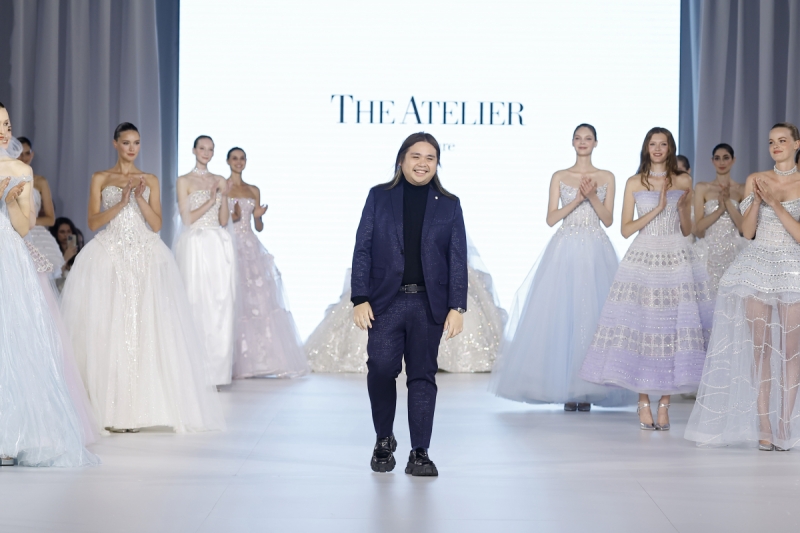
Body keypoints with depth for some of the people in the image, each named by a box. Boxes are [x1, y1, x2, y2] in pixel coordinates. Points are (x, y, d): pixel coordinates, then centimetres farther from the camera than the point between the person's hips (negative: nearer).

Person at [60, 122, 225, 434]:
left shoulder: (150, 180, 14)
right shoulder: (101, 179, 10)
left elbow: (157, 225, 5)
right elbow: (93, 222, 0)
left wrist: (140, 197, -9)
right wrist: (122, 201, -11)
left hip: (145, 258, 1)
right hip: (108, 256, -1)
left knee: (144, 328, -7)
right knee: (107, 329, -8)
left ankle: (138, 407, -2)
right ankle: (109, 408, -5)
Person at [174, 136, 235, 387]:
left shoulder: (220, 181, 14)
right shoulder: (184, 181, 2)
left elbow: (223, 220, 11)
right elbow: (187, 218, -6)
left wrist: (224, 195, -4)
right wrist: (210, 199, -11)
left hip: (218, 247, 4)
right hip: (195, 246, -4)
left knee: (220, 304, -1)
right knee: (196, 304, -5)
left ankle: (217, 370, 5)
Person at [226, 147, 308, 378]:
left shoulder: (254, 191, 15)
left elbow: (259, 227, 15)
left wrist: (258, 216, -5)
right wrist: (231, 217, -18)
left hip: (251, 249, 4)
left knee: (259, 303, -3)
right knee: (233, 304, -7)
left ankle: (262, 359, 1)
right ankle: (235, 362, -4)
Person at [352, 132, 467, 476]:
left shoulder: (449, 205, 10)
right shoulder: (379, 197, 8)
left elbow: (458, 259, 6)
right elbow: (362, 250, 3)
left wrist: (457, 307, -3)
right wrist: (360, 299, -5)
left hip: (429, 304, 1)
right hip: (385, 301, -1)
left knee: (423, 376, 2)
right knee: (381, 369, -8)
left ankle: (420, 453, 8)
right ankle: (383, 442, 14)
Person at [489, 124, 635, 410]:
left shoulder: (606, 177, 9)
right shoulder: (559, 177, 8)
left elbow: (608, 220, 4)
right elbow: (551, 218, 0)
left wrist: (592, 197, -11)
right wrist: (578, 199, -11)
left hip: (596, 254, 0)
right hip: (565, 252, 0)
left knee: (593, 315, -4)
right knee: (562, 316, -5)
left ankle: (587, 389, 2)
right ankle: (566, 388, 1)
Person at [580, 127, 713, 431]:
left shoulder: (683, 182, 10)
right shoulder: (634, 183, 6)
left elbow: (687, 229, 12)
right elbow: (626, 230, 0)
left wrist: (682, 207, -7)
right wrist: (657, 208, -9)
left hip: (677, 260, 1)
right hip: (643, 260, -1)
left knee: (673, 328, -4)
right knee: (640, 328, -5)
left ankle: (664, 403, 2)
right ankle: (644, 403, 4)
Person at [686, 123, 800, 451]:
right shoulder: (756, 180, 6)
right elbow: (747, 232, 3)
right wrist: (757, 200, -12)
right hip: (758, 267, 1)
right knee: (760, 348, -2)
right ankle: (764, 430, 0)